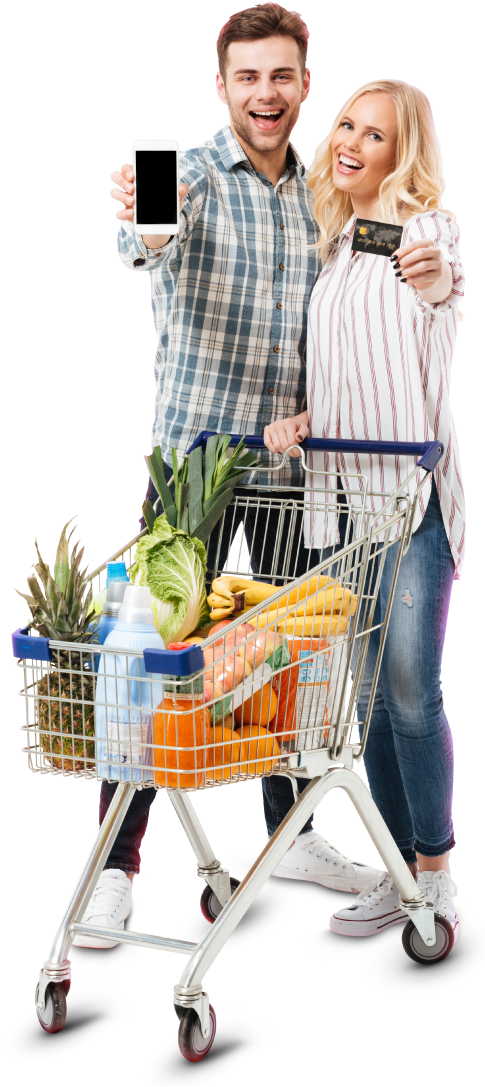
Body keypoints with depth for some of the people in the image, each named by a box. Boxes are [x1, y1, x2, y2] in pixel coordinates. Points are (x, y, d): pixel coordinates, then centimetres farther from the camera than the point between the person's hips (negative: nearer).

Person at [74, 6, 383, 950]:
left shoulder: (321, 193, 11)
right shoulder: (189, 175, -7)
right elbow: (146, 246, -28)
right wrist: (141, 227, -54)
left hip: (292, 468, 6)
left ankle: (292, 834, 33)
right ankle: (115, 868, 0)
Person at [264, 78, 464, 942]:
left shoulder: (424, 228, -5)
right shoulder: (334, 241, 15)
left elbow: (446, 281, -25)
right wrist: (301, 420, 10)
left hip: (411, 491, -7)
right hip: (340, 491, 7)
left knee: (411, 691, -8)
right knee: (368, 694, 9)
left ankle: (436, 874, 6)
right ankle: (400, 872, 19)